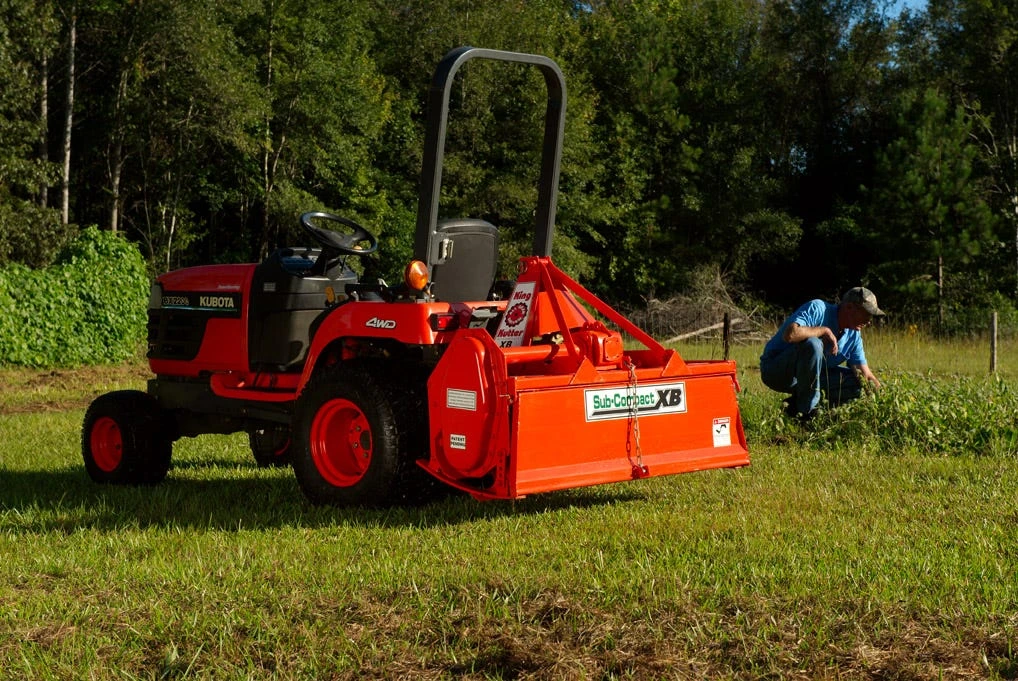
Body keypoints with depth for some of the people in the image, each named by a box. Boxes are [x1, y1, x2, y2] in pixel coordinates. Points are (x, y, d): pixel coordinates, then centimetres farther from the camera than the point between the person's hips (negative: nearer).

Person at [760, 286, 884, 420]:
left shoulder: (853, 334, 4)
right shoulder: (817, 309, -20)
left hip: (808, 375, 8)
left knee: (857, 383, -1)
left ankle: (797, 403, -2)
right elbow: (790, 334, -38)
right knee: (813, 345, -35)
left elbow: (865, 374, 5)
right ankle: (807, 411, -24)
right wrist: (824, 330, -26)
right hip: (775, 369, -8)